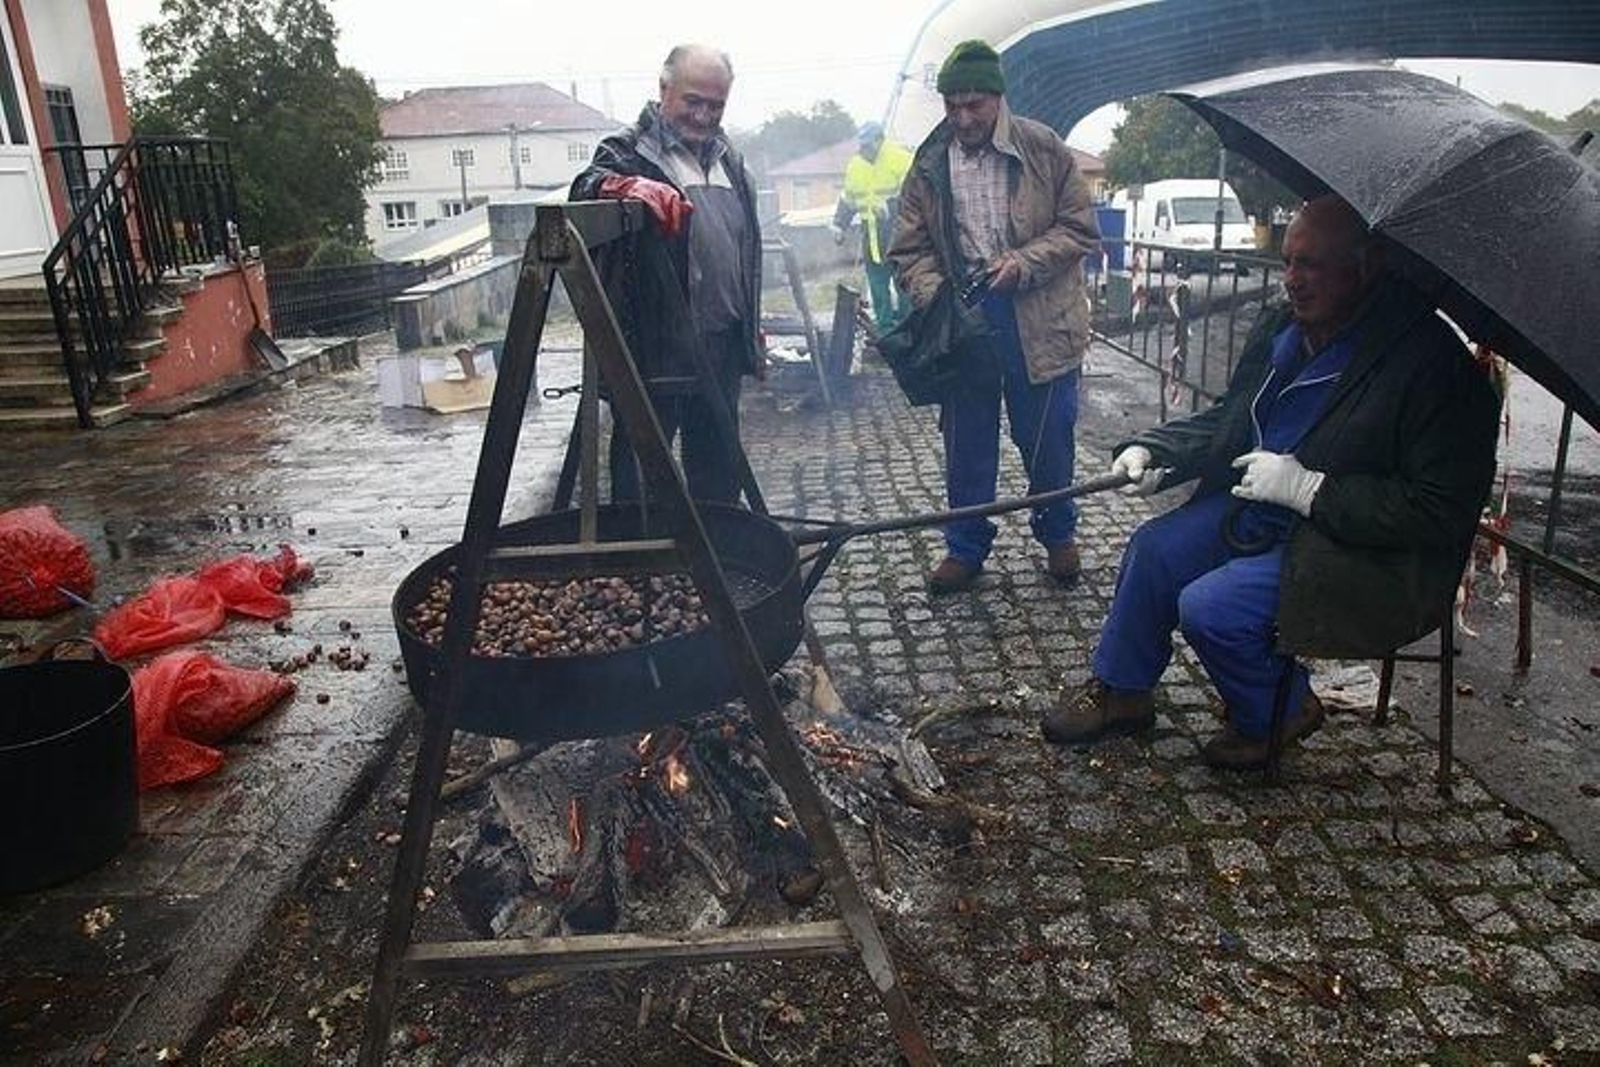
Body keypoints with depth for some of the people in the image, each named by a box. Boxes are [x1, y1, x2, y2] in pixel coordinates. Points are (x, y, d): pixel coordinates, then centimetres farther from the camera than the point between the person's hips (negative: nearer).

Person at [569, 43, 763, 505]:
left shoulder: (728, 158, 17)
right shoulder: (630, 150, -4)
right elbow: (586, 187, -25)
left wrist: (752, 332, 22)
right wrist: (634, 187, -45)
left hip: (722, 343, 7)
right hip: (656, 345, -6)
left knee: (720, 462, 17)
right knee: (642, 466, 2)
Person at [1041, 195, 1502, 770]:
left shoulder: (1436, 365, -23)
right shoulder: (1281, 326, 0)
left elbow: (1441, 513, -24)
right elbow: (1227, 418, 14)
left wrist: (1308, 488, -26)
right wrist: (1154, 450, -3)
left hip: (1364, 554, -8)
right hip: (1257, 506, 8)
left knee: (1210, 607, -21)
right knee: (1153, 548, -1)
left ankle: (1279, 713, 10)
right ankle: (1119, 691, 17)